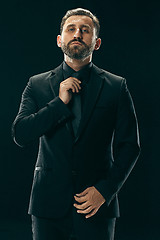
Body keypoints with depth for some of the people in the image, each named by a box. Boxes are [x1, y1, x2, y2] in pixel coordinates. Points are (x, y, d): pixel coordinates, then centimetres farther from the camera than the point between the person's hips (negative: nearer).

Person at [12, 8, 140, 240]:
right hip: (49, 203, 1)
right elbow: (20, 135, -3)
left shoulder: (116, 87, 4)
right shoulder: (37, 85, 7)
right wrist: (60, 102, -10)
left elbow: (129, 146, 2)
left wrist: (105, 190, -8)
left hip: (97, 205, -1)